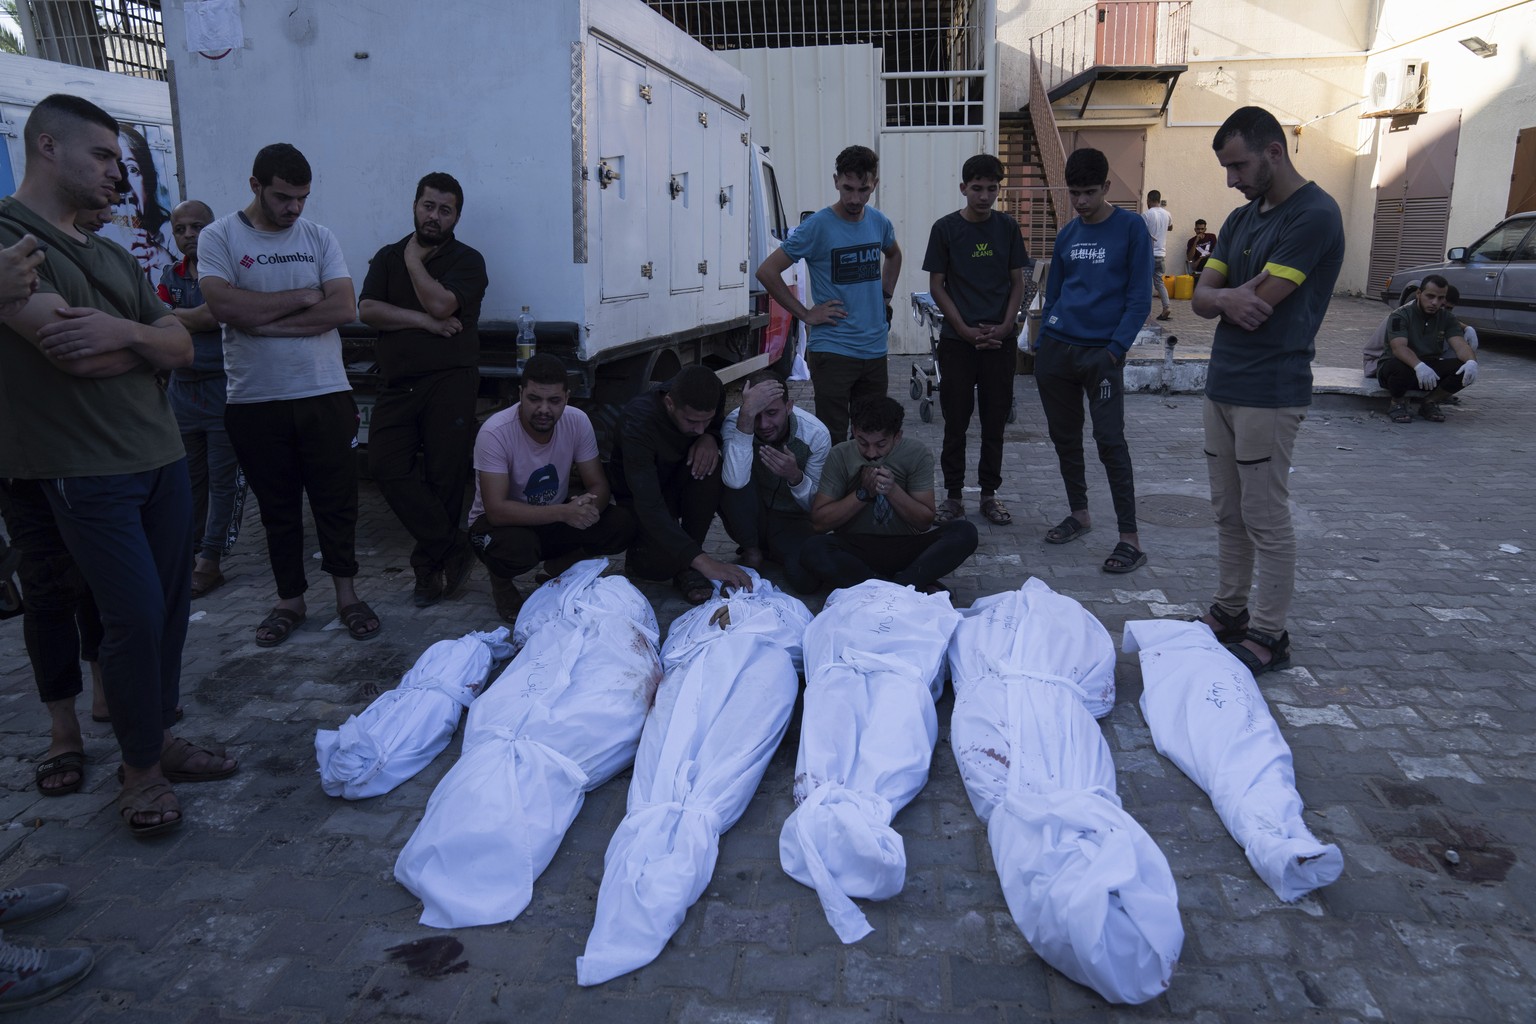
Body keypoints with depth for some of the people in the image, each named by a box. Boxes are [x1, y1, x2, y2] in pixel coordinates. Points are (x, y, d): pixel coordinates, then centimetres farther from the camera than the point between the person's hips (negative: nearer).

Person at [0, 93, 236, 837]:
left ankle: (160, 739, 23)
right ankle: (140, 771, 9)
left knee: (170, 604, 8)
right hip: (87, 468, -7)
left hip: (161, 453, 7)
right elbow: (72, 352, -20)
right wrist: (146, 343, -1)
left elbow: (182, 348, 8)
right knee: (137, 614, -8)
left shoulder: (114, 258, 17)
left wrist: (127, 333, -14)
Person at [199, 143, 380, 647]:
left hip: (325, 393, 1)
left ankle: (346, 593, 20)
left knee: (337, 500, 6)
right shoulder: (219, 237, 1)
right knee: (277, 507, 10)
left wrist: (265, 321, -13)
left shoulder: (319, 237, 5)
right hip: (254, 400, -1)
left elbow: (344, 308, -8)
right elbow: (225, 306, -16)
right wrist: (304, 296, -9)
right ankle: (290, 599, 24)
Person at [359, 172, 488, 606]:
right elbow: (367, 309, 1)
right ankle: (454, 550, -6)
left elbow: (440, 303, -13)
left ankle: (431, 564, 13)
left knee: (443, 476, -3)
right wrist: (424, 321, -10)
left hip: (450, 382, -4)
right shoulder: (387, 257, 17)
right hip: (398, 383, 4)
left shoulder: (467, 261, 5)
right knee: (386, 465, -11)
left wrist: (413, 259, 1)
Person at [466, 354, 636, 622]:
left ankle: (559, 567, 9)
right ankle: (500, 580, 0)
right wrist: (563, 512, -43)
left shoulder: (578, 422, -15)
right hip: (504, 522, -4)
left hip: (555, 518, 4)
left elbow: (598, 486, -9)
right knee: (517, 547, -39)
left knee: (622, 524, -19)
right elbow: (496, 511, -32)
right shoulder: (495, 433, -28)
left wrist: (589, 507, -35)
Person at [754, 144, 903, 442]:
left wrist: (885, 297, 14)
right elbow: (767, 272, -11)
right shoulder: (817, 227, -11)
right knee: (833, 442, -3)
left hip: (875, 350, 6)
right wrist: (806, 314, -12)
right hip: (833, 351, -6)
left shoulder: (880, 222, 6)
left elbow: (894, 255, 29)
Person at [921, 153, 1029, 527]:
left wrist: (1005, 326, -7)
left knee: (995, 420, 7)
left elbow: (1018, 282, 8)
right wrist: (965, 330, -9)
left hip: (1000, 339, 2)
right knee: (956, 421, 2)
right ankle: (953, 495, 13)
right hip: (958, 340, -2)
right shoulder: (946, 228, -1)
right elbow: (937, 286, -1)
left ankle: (989, 493, 18)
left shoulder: (1007, 227, 5)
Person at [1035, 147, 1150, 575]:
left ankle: (1130, 539, -4)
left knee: (1110, 440, -9)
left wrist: (1116, 349, -14)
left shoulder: (1130, 228, -3)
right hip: (1057, 349, 5)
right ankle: (1079, 513, 28)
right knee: (1064, 436, 11)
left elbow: (1139, 297, -7)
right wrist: (1043, 341, 10)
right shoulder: (1067, 234, 11)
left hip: (1102, 353, -5)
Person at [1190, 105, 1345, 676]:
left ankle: (1268, 635, 10)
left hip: (1269, 393, -8)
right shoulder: (1240, 219, 14)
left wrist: (1226, 296, 1)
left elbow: (1260, 302, -19)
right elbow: (1201, 297, 6)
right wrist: (1229, 298, -16)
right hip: (1223, 385, 8)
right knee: (1228, 511, 15)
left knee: (1265, 518, -1)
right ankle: (1229, 611, 27)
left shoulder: (1314, 215, -13)